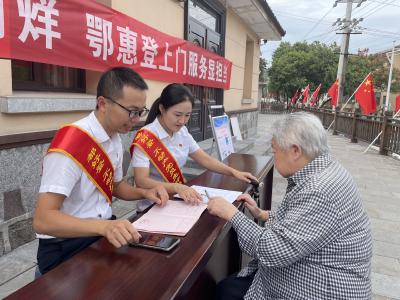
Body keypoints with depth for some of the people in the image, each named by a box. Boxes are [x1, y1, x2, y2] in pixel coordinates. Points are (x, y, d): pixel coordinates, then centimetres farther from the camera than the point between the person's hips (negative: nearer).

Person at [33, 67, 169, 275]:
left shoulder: (115, 139, 2)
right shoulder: (70, 144, -23)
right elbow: (42, 220, -27)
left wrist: (144, 193, -3)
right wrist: (104, 226, -41)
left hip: (105, 231, 7)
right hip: (66, 246, -7)